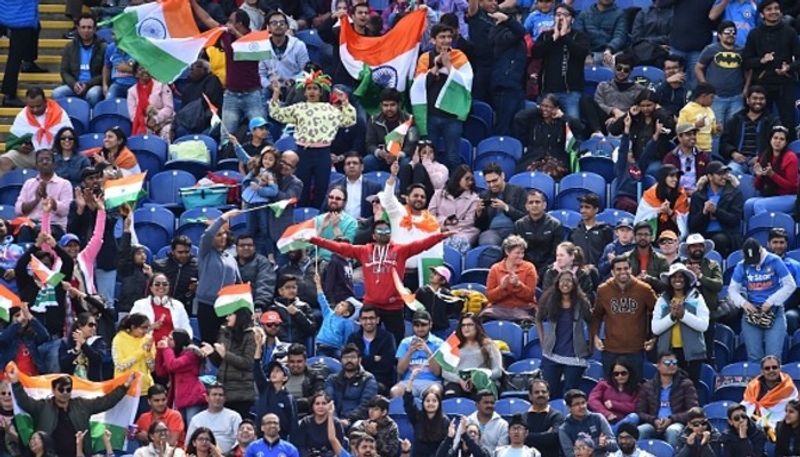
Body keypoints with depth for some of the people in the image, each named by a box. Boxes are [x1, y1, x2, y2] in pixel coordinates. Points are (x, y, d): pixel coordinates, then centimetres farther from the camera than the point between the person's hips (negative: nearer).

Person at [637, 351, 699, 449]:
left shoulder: (686, 385, 11)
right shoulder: (647, 386, 18)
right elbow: (641, 412, 13)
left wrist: (671, 419, -13)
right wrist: (654, 420, -10)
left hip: (676, 423, -2)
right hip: (654, 425, 2)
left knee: (672, 431, -39)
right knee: (640, 431, -32)